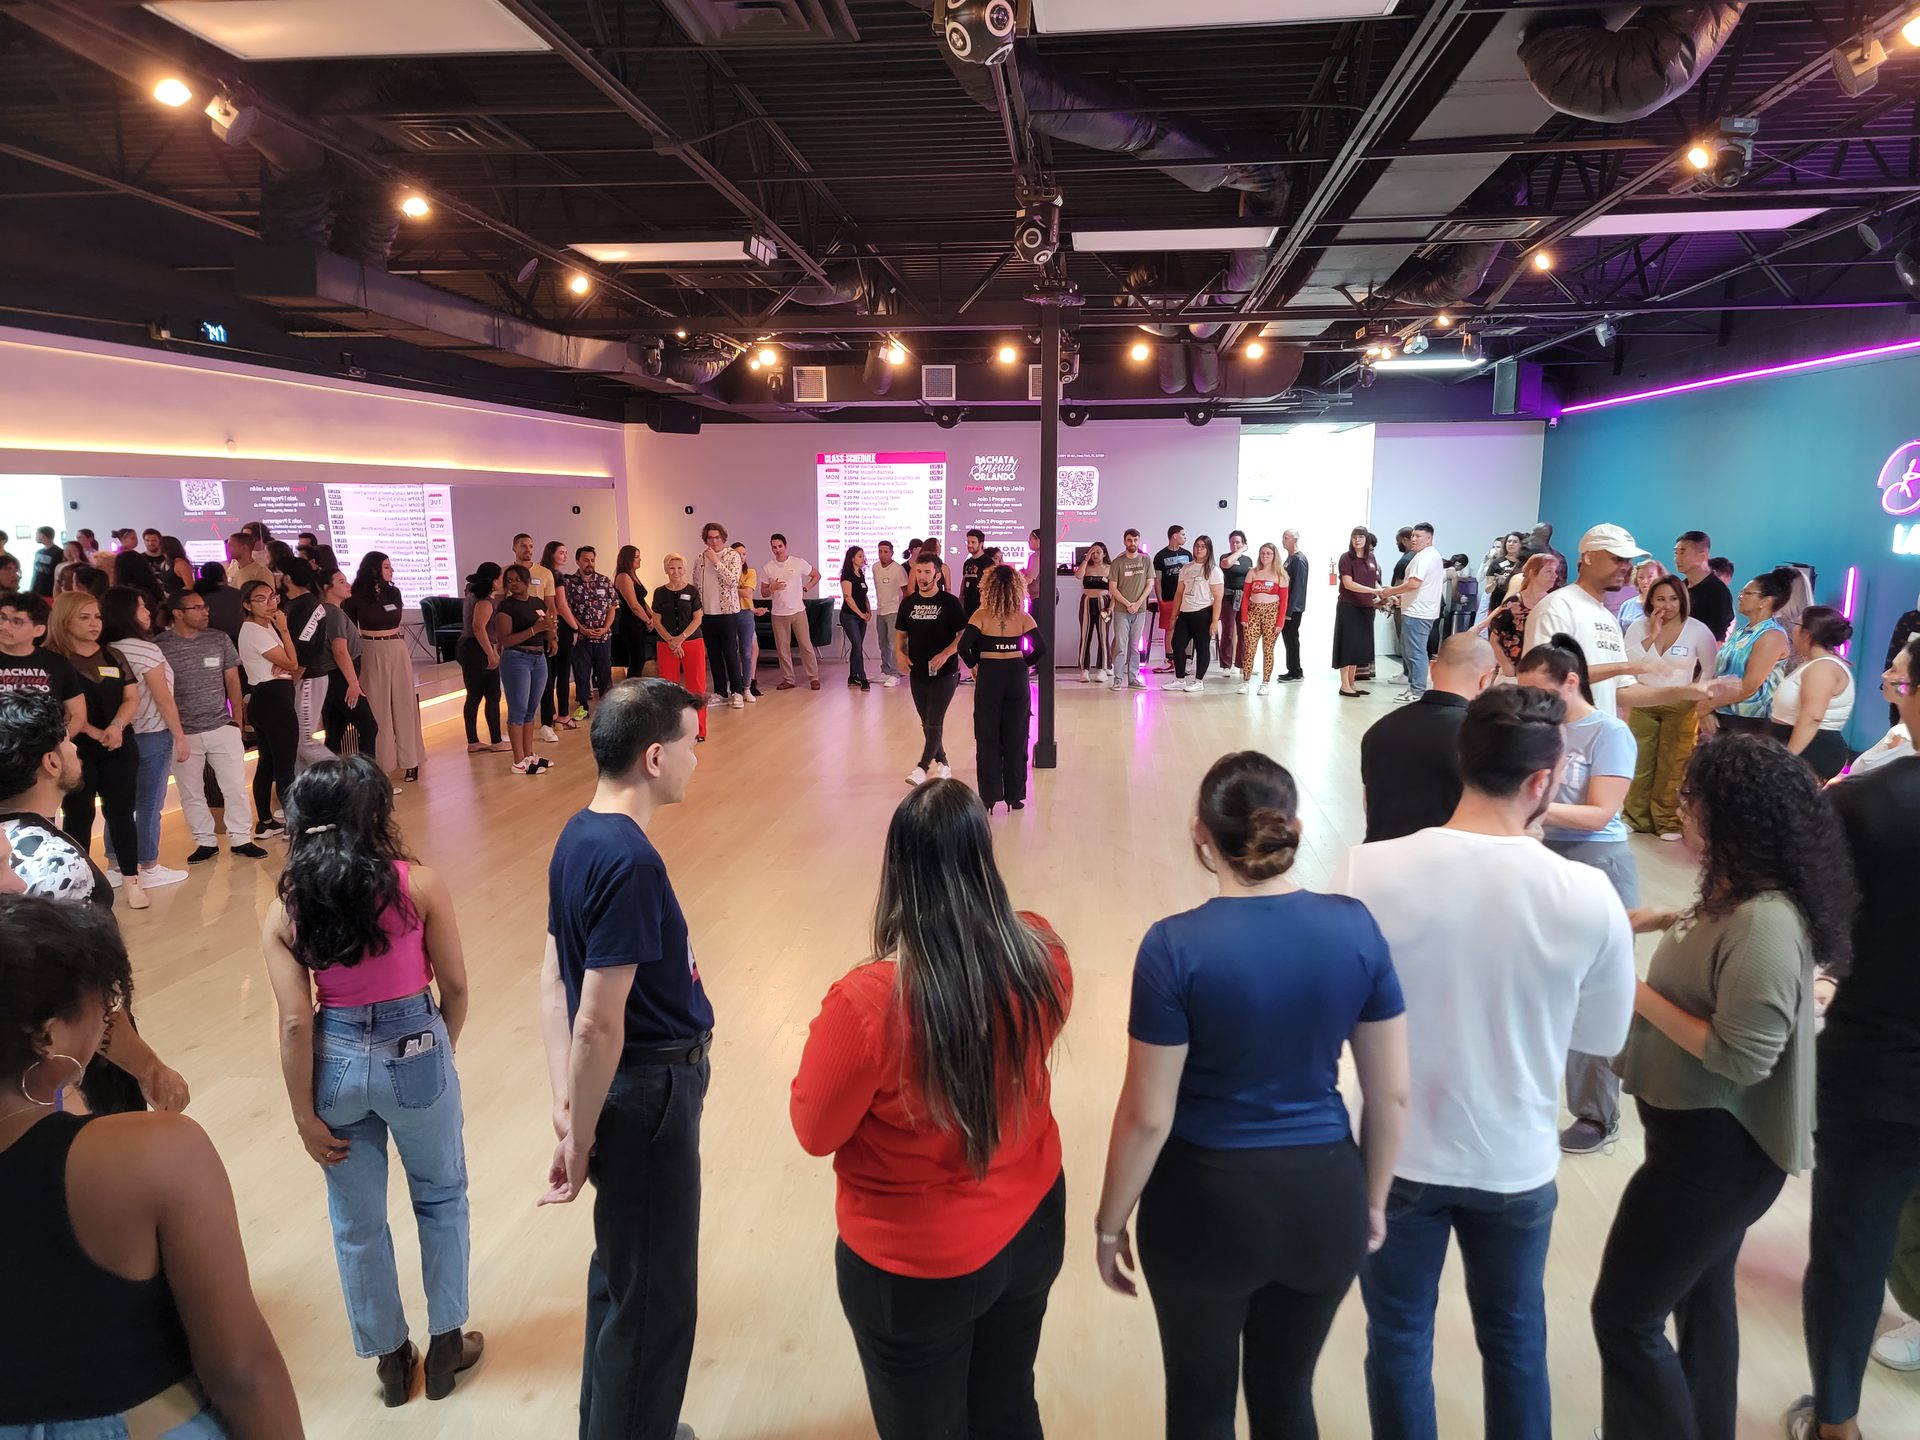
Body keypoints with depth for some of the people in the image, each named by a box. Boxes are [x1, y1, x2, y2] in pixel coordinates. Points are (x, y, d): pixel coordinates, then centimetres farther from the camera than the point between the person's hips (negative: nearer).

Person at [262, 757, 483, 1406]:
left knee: (357, 1223, 20)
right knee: (442, 1198, 22)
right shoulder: (421, 885, -13)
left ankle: (389, 1357, 37)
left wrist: (305, 1114, 0)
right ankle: (446, 1342, 33)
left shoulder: (284, 909, -7)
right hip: (415, 1053, -2)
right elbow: (455, 986, -7)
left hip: (336, 1062, 2)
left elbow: (295, 1022, -9)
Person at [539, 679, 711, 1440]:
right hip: (648, 1090, -9)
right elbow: (599, 1025, -26)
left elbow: (554, 981, 5)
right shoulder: (629, 862, -27)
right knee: (654, 1295, 10)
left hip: (627, 1083, 9)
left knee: (624, 1274, 26)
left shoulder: (580, 836, 2)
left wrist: (565, 1103, 4)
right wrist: (579, 1141, -14)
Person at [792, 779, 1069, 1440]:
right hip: (1031, 1226, 4)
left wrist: (829, 1037, -2)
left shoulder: (867, 1003, -33)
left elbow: (814, 1131, -15)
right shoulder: (1040, 954, -19)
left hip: (919, 1267, -4)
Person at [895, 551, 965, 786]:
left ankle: (922, 767, -12)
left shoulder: (949, 602, -7)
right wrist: (900, 653, -3)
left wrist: (945, 654, -21)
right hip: (917, 673, 6)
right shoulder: (908, 603, 7)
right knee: (927, 723, 13)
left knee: (934, 723, -10)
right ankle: (941, 764, 27)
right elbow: (901, 633, 16)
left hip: (944, 674, -5)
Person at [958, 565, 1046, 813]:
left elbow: (964, 646, -18)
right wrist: (1026, 663, 4)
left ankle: (989, 796, 8)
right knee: (1015, 738, 11)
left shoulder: (981, 616, -9)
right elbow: (1041, 648, -11)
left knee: (988, 738, 7)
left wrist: (974, 664, -2)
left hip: (989, 677, -2)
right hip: (1017, 678, 2)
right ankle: (1014, 796, 16)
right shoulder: (1022, 618, -4)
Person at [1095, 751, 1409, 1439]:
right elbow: (1391, 1093, -2)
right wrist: (1373, 1199, 14)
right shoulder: (1354, 926, -10)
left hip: (1205, 1203, -3)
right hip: (1325, 1198, 3)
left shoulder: (1176, 945, -21)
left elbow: (1147, 1116, -15)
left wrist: (1110, 1223, 0)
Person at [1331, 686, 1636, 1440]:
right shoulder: (1587, 895, -20)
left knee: (1399, 1339, 21)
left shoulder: (1367, 871, -22)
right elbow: (1603, 1037, -4)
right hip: (1514, 1160, 1)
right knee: (1515, 1340, 26)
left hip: (1395, 1155, 0)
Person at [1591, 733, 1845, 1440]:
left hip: (1717, 1148, -10)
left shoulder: (1763, 922, -28)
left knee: (1624, 1316, -1)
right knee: (1703, 1293, 27)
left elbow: (1743, 1057, -28)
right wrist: (1673, 922, 4)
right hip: (1708, 1133, 10)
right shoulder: (1736, 895, 1)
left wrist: (1641, 997, -21)